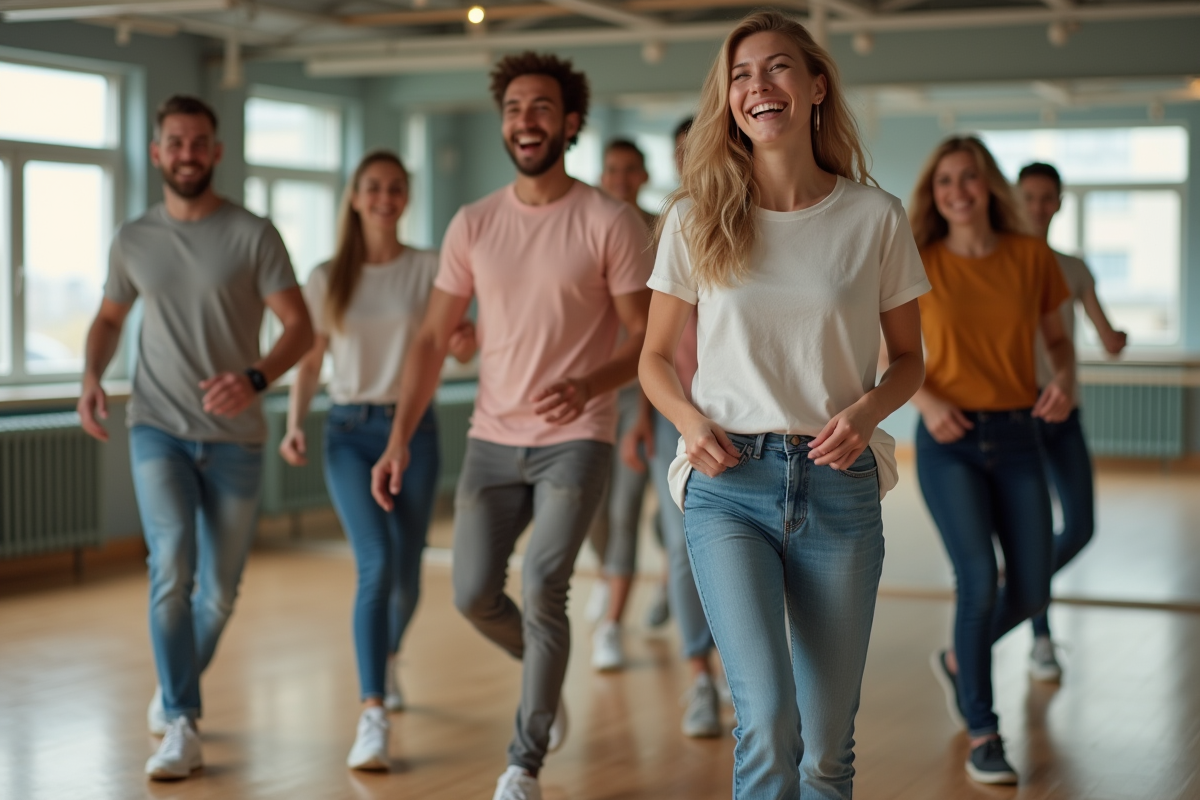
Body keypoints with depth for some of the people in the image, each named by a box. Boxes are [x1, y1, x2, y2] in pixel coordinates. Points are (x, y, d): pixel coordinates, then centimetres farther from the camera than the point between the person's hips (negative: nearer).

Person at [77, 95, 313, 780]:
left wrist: (255, 378, -27)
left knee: (219, 593, 8)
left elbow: (300, 327, -8)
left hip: (235, 437, 0)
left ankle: (175, 692, 35)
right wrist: (93, 377, 0)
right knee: (172, 567, -20)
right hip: (159, 430, 0)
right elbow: (110, 318, 20)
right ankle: (181, 727, -14)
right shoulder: (134, 240, 5)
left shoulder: (254, 235, -5)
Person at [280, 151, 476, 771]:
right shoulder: (327, 279, 5)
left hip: (413, 427, 1)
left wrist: (465, 343, -29)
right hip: (349, 431, 0)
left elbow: (456, 348, -6)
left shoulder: (428, 268, 1)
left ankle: (388, 657, 42)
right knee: (376, 563, -19)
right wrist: (293, 426, -5)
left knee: (405, 573, 7)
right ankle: (373, 715, -20)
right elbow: (308, 361, 9)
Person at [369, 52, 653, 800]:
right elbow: (434, 338, 6)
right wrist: (400, 441, -3)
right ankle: (547, 672, 36)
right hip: (493, 438, 4)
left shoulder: (611, 222, -7)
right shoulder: (473, 224, 4)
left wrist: (589, 385, -28)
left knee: (543, 588, -14)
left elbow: (647, 338, -8)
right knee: (475, 594, 3)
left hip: (576, 439, -4)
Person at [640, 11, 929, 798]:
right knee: (769, 720, -18)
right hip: (730, 483, -1)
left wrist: (867, 410, -10)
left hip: (839, 484, 1)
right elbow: (656, 357, 11)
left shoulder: (876, 218, 1)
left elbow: (908, 357, 11)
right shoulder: (697, 219, 2)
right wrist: (692, 420, -10)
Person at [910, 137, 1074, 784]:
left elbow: (1058, 340, 11)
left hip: (1016, 438, 3)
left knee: (1031, 591, 3)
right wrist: (926, 401, -13)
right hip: (949, 441, -3)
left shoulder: (1031, 257, 1)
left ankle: (958, 662, 35)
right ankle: (981, 734, 1)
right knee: (979, 578, -14)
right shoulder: (918, 265, -3)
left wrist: (1065, 381, -10)